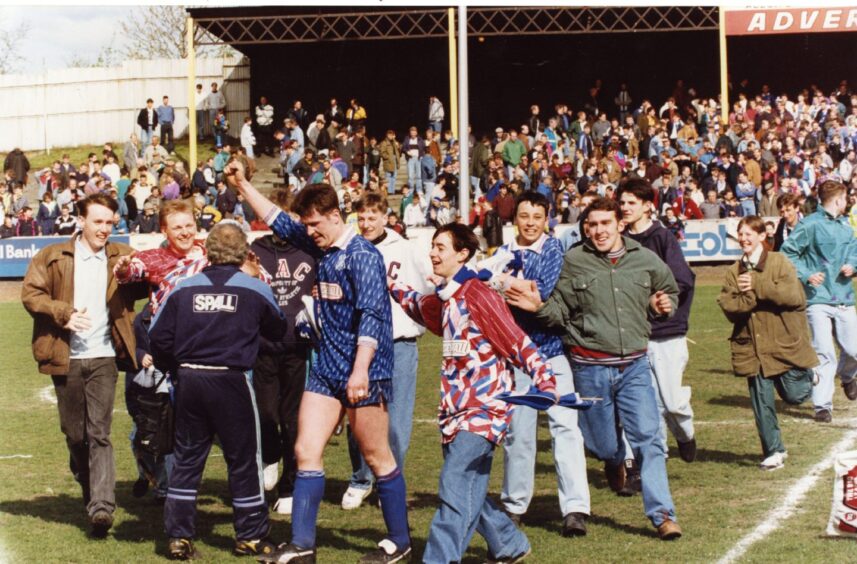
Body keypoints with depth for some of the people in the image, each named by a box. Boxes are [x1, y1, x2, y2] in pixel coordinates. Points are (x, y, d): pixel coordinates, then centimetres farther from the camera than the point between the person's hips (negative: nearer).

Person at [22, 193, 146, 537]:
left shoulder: (122, 257, 9)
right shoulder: (53, 258, 3)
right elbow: (30, 293, -1)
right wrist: (64, 314, -17)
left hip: (104, 358, 0)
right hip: (67, 358, 0)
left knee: (99, 434, -9)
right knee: (74, 435, 9)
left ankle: (102, 507, -16)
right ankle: (90, 492, 31)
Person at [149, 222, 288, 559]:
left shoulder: (184, 288, 2)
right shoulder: (255, 290, -2)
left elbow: (158, 336, 1)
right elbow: (278, 332, 13)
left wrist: (173, 368, 17)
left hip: (189, 380, 3)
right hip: (232, 381, -2)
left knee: (186, 459, 11)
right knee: (243, 461, 9)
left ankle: (179, 537, 11)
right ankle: (251, 536, 16)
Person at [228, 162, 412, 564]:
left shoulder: (362, 255, -15)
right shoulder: (321, 246, 9)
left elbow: (371, 315, -23)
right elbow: (279, 221, 22)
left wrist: (361, 370, -29)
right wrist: (242, 185, 16)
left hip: (364, 373, -8)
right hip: (326, 369, 8)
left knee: (377, 457, 2)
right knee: (306, 451, 3)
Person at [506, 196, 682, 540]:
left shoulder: (645, 260, 3)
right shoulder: (573, 262, -3)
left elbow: (670, 290, 20)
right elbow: (560, 312, 1)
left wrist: (665, 304, -1)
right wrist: (539, 307, -19)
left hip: (635, 364, 1)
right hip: (590, 367, -1)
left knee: (648, 438, -6)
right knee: (602, 444, 8)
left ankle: (662, 514, 0)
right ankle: (614, 462, 47)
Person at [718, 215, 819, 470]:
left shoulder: (779, 262, -4)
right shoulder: (734, 272, 8)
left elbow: (795, 296, -17)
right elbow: (728, 306, -2)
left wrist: (758, 286, -21)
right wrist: (749, 298, -20)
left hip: (785, 343, -3)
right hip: (752, 348, 3)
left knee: (794, 395, 1)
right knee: (761, 402, 2)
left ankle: (806, 375, 36)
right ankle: (774, 451, 14)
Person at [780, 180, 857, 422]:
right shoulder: (809, 225, -7)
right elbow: (787, 253, -5)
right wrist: (806, 275, -15)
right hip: (819, 299, -5)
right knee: (824, 354, -9)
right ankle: (823, 405, -2)